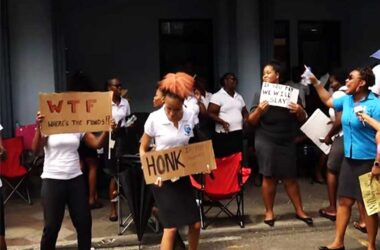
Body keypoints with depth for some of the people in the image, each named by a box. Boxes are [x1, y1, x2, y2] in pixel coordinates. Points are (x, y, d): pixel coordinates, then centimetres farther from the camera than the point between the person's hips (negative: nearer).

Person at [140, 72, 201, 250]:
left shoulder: (190, 117, -6)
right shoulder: (154, 119, -15)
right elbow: (143, 149, -4)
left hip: (183, 176, 4)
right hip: (162, 178, -4)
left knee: (196, 224, 8)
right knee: (171, 227, -5)